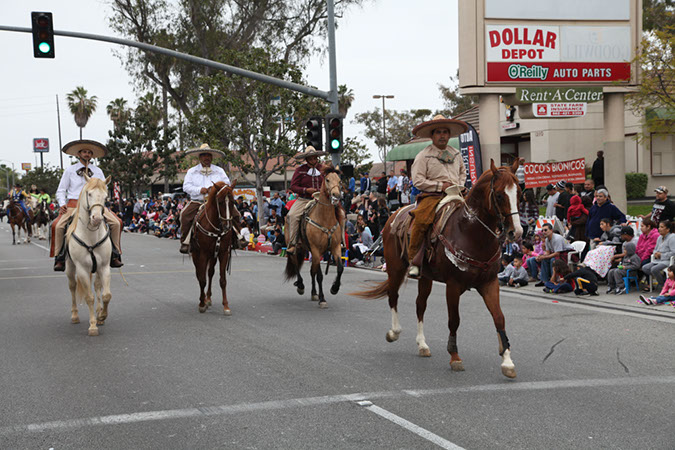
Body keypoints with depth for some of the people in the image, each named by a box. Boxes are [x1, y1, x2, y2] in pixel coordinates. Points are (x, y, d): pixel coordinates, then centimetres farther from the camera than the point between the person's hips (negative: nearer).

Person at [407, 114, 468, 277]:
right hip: (432, 196, -5)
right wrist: (440, 185, -12)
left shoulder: (456, 154, 17)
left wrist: (460, 186, 10)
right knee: (421, 219, -31)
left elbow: (463, 172, 32)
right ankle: (413, 260, -23)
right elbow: (418, 180, -6)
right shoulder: (423, 156, 0)